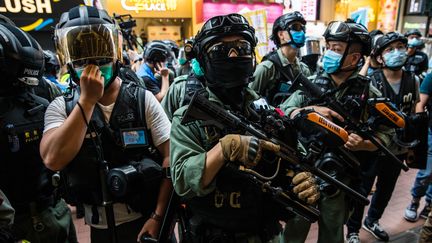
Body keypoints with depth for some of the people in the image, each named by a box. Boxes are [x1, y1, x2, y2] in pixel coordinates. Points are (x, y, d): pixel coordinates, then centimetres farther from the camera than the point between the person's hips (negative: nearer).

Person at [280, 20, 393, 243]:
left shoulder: (368, 93, -6)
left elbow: (384, 134, -2)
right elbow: (283, 114, -7)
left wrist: (364, 144, -23)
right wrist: (311, 110, -22)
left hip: (340, 179, 0)